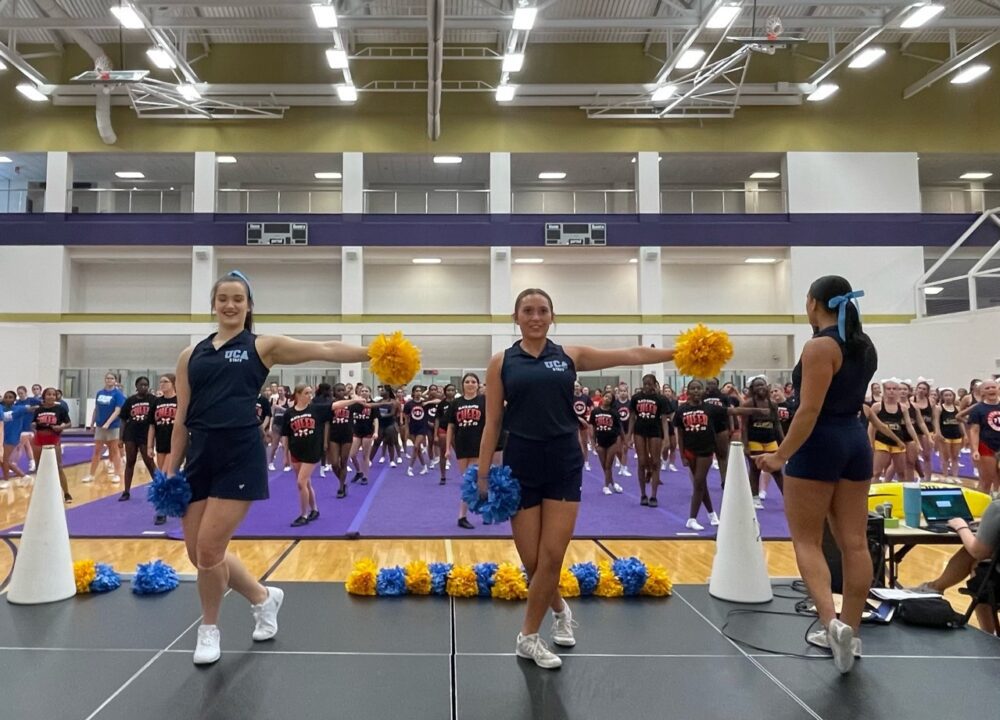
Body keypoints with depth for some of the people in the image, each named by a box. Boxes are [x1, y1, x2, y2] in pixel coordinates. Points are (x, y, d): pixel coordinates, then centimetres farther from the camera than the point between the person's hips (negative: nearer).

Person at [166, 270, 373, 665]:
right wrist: (170, 470, 10)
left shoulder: (263, 346, 3)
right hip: (199, 457, 5)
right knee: (198, 553, 7)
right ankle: (264, 597, 33)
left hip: (240, 456, -5)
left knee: (210, 548, -6)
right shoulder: (191, 355, 13)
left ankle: (209, 629, 22)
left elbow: (325, 350, -6)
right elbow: (181, 419, 13)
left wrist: (374, 353, -18)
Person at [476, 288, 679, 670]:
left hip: (564, 464, 1)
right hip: (521, 464, -1)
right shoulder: (501, 362, 1)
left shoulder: (571, 355, 4)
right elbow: (492, 423, 1)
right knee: (532, 560, 4)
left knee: (552, 557, -1)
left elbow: (632, 355, 1)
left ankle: (529, 636, 19)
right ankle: (559, 608, 35)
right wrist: (483, 473, -3)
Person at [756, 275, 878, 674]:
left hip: (819, 445, -8)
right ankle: (849, 630, 17)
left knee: (807, 541, 2)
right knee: (854, 542, 9)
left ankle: (832, 622, -13)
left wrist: (781, 455, -16)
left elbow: (810, 410, -20)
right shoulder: (864, 346, 11)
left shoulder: (820, 346, -14)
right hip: (856, 441, 8)